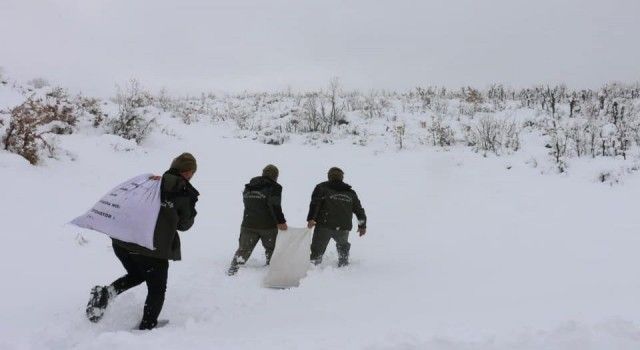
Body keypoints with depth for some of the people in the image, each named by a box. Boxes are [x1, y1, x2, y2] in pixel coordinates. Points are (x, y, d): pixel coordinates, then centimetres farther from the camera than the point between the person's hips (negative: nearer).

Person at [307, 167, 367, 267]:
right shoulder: (350, 192, 19)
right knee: (343, 246, 31)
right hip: (344, 228, 3)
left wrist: (311, 218, -16)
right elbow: (359, 210, 22)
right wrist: (362, 225, 32)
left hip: (324, 226, -3)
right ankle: (343, 264, 32)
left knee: (317, 249, 4)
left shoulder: (322, 187, 9)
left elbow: (315, 203, -8)